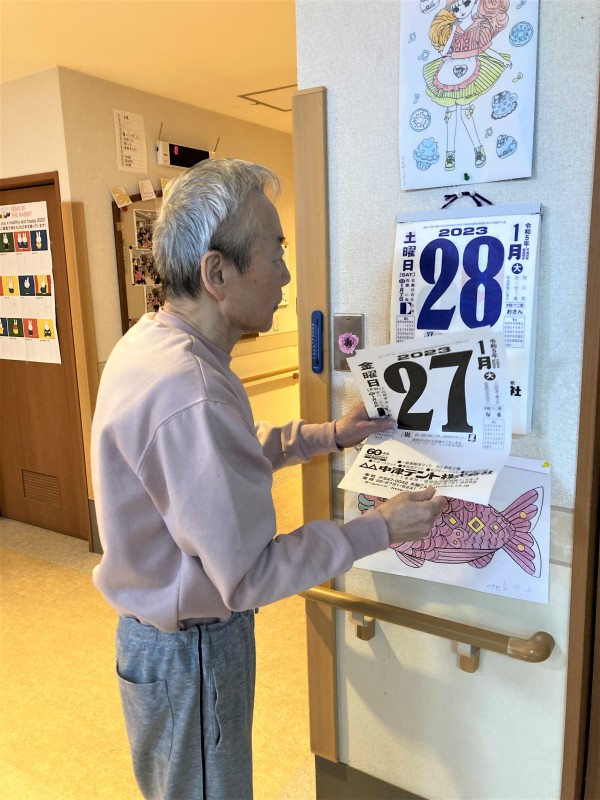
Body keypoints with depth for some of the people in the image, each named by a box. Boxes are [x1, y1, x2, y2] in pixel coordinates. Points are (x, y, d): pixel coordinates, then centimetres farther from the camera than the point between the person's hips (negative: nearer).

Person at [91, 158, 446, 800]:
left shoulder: (150, 340, -3)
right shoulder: (190, 396, -35)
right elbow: (249, 575, -29)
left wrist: (326, 435, 4)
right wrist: (380, 528, -20)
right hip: (189, 649, -9)